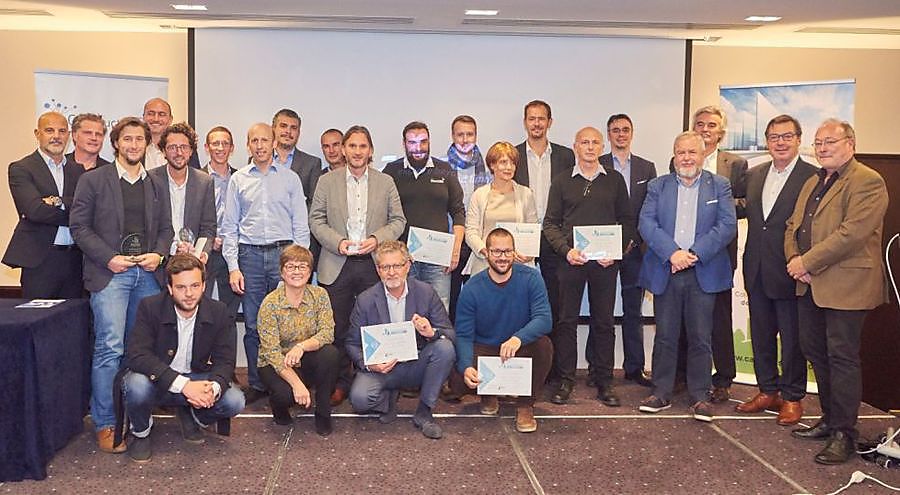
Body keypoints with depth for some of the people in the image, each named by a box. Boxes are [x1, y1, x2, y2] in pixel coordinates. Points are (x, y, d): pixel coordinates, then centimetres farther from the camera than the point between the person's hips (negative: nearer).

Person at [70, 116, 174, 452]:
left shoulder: (155, 185, 15)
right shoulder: (93, 181, 3)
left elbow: (165, 227, 17)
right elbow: (79, 226, -1)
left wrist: (159, 254, -2)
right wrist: (109, 258, -11)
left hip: (147, 273, 4)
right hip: (110, 273, -4)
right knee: (110, 348, -10)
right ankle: (105, 424, -2)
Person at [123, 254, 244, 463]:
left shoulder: (219, 313, -10)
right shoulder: (150, 307, -18)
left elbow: (225, 361, -10)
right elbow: (138, 356, -27)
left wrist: (213, 387, -35)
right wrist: (182, 384, -38)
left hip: (196, 380, 2)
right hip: (157, 380, -2)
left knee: (234, 401, -21)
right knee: (137, 386, -35)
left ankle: (191, 416, 14)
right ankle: (141, 433, 0)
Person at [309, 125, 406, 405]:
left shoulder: (385, 182, 9)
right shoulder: (327, 181, 8)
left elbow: (398, 220, 8)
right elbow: (316, 220, 6)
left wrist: (377, 239, -10)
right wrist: (337, 242, -10)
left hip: (374, 264, 0)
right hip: (337, 266, 0)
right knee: (338, 328, 4)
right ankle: (340, 383, 16)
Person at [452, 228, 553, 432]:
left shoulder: (530, 278, -12)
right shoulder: (472, 288, -11)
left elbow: (545, 319, -23)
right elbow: (463, 335, -12)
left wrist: (518, 338, -43)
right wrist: (466, 367, -32)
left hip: (522, 349, 0)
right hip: (484, 349, 0)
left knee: (543, 345, -32)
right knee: (458, 379, -27)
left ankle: (525, 405, -8)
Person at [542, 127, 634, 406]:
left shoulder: (615, 181, 10)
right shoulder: (562, 182, 9)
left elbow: (627, 221, 9)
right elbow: (550, 223, 6)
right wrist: (566, 250, -10)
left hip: (605, 262, 0)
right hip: (570, 260, 0)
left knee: (604, 322, 5)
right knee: (566, 321, 2)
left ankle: (604, 382, 13)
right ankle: (565, 380, 11)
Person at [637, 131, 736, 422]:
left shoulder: (720, 187, 7)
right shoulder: (658, 186, 9)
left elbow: (727, 226, -5)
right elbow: (646, 224, -2)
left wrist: (695, 254, -15)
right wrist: (672, 253, -16)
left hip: (704, 273, -1)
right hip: (665, 272, 1)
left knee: (700, 338, 3)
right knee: (665, 336, 7)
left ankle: (700, 396, 15)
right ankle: (661, 393, 17)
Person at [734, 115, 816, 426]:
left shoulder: (813, 178, -10)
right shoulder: (754, 175, 10)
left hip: (789, 272, -6)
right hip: (757, 271, 6)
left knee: (792, 338, 7)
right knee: (761, 335, 15)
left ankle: (792, 398, 21)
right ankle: (768, 392, 29)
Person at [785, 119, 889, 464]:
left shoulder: (867, 183, -11)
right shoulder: (812, 183, 17)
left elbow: (852, 233, -22)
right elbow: (793, 226, 16)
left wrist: (807, 262, -19)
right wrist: (793, 259, -3)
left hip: (845, 286, -8)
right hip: (810, 286, 9)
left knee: (842, 357, -3)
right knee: (815, 352, 14)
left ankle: (844, 433, 8)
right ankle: (829, 419, 29)